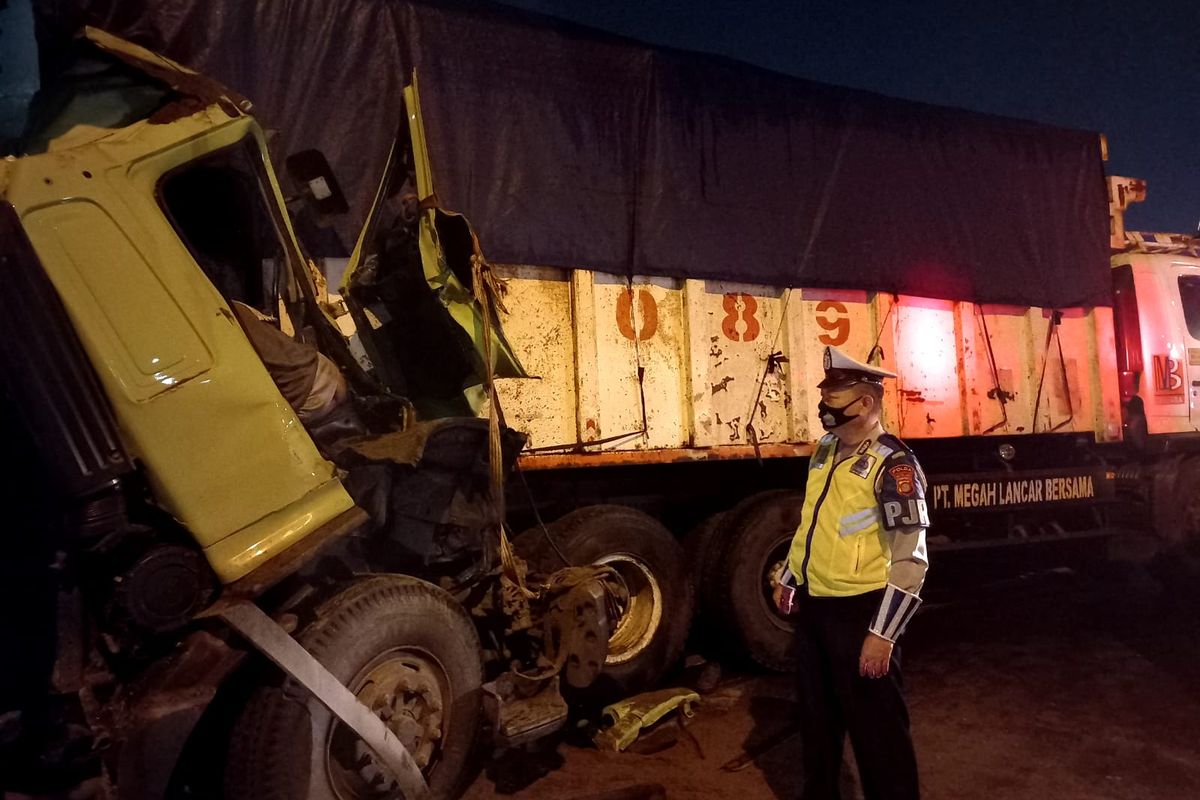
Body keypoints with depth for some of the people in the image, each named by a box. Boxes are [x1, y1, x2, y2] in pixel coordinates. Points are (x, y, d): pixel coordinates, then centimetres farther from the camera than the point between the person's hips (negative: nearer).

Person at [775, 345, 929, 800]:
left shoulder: (892, 465, -18)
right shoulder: (825, 452, 8)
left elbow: (910, 561, -21)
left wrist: (882, 634, -23)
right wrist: (787, 579, 23)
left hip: (859, 610, -8)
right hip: (813, 606, 8)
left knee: (875, 725, 6)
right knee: (817, 716, 22)